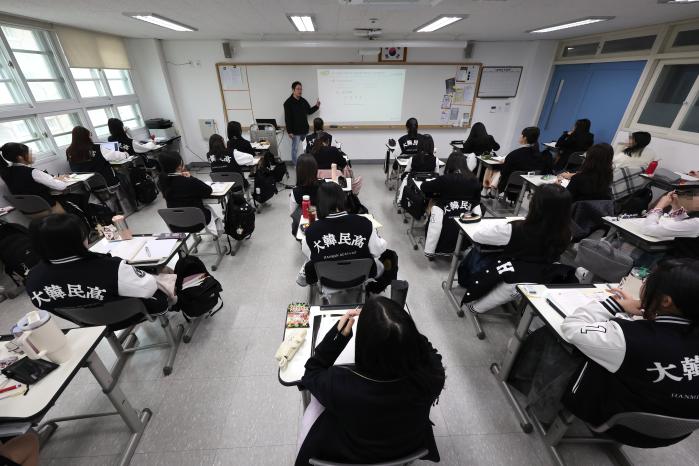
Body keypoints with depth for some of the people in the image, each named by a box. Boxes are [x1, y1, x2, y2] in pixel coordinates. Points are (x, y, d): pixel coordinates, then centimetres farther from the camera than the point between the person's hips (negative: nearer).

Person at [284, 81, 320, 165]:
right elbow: (287, 118, -13)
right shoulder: (288, 103, -11)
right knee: (295, 149, 1)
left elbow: (309, 111, 22)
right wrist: (289, 131, -17)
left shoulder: (303, 101, 8)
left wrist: (316, 106, 4)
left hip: (305, 130, 7)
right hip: (295, 131, -6)